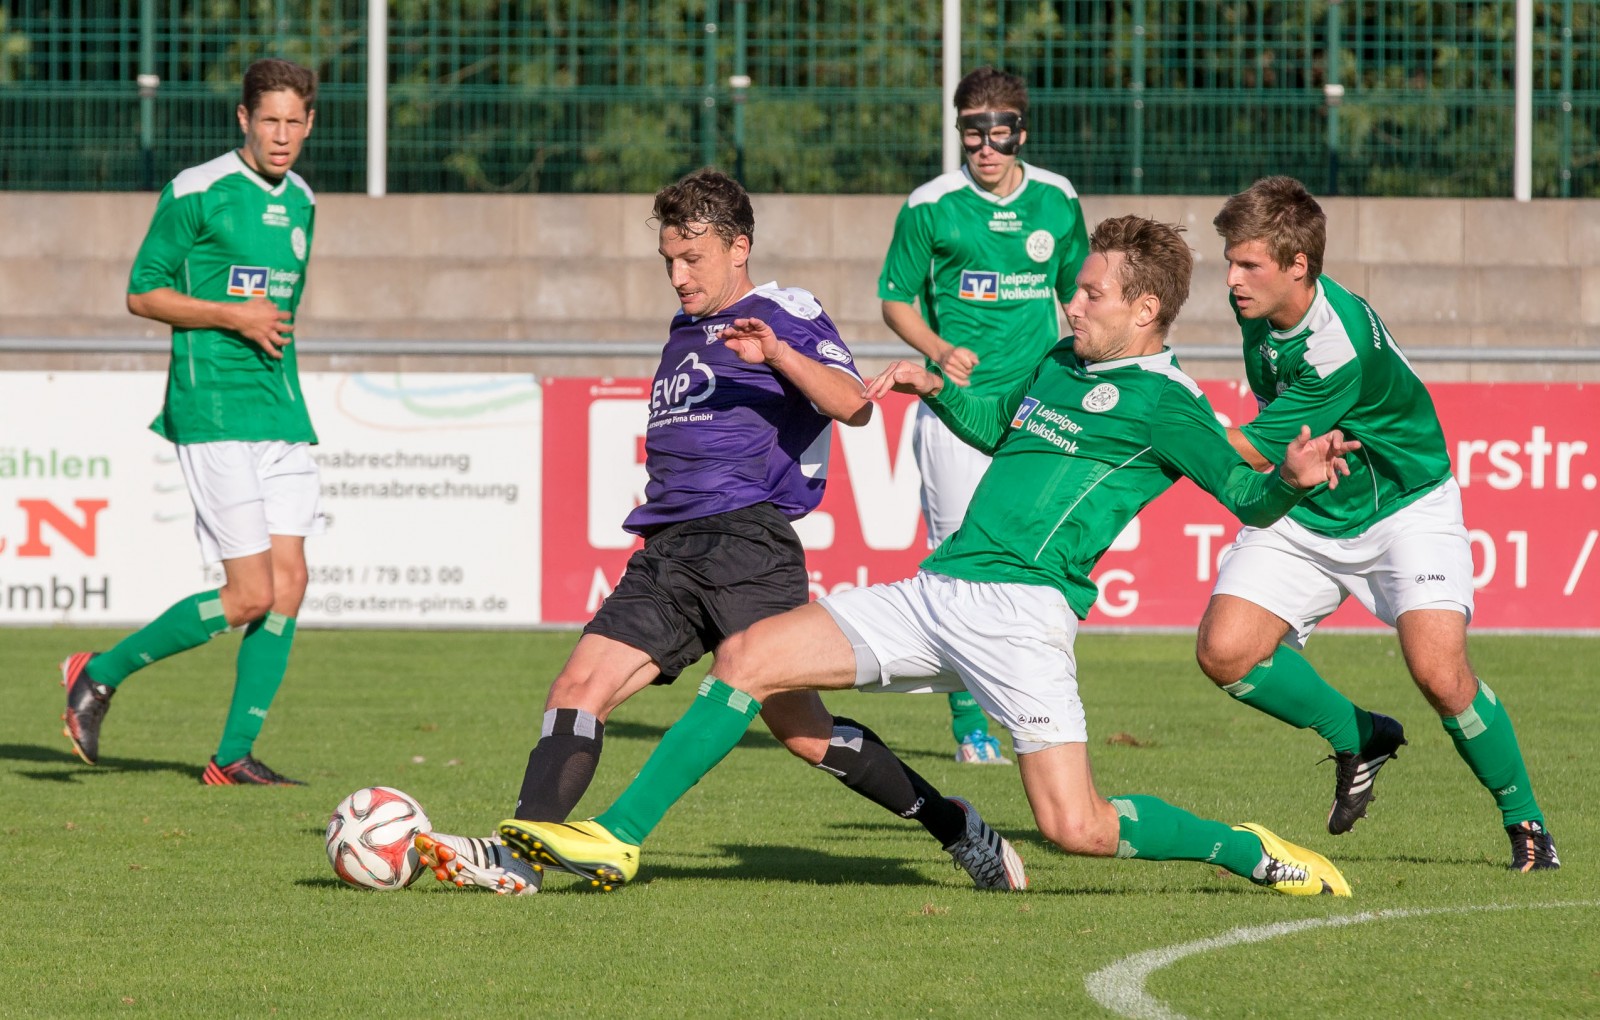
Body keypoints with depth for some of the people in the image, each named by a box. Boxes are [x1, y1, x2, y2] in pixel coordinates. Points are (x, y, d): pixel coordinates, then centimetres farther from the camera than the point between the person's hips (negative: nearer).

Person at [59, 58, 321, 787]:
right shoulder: (196, 194, -8)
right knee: (251, 595, -11)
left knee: (289, 583, -2)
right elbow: (142, 294, -5)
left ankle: (234, 756, 5)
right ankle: (100, 675, 5)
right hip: (213, 413, -7)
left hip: (281, 411, 7)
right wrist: (232, 316, -16)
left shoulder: (300, 201, 14)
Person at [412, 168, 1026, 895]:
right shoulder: (686, 330, 26)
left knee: (801, 731, -10)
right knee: (578, 688, -11)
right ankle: (519, 856, -20)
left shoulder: (784, 314, 1)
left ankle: (955, 828, 5)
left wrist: (778, 353, -30)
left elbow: (854, 405, -16)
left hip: (746, 543, -7)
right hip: (667, 555, 7)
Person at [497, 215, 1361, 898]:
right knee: (747, 658, -1)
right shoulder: (1063, 362, 19)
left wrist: (1292, 480, -30)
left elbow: (1246, 499, -10)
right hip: (933, 594, 8)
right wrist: (934, 387, 22)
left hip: (1018, 609, -8)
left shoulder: (1160, 402, -5)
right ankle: (616, 839, 1)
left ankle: (1252, 852, 8)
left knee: (1077, 828, -17)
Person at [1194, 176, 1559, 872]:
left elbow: (1252, 452, -27)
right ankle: (1357, 739, 13)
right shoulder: (1256, 302, -10)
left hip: (1403, 507, -7)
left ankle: (1524, 819, 2)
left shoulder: (1341, 348, -33)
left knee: (1439, 674, -23)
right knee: (1225, 651, -13)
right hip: (1303, 511, 7)